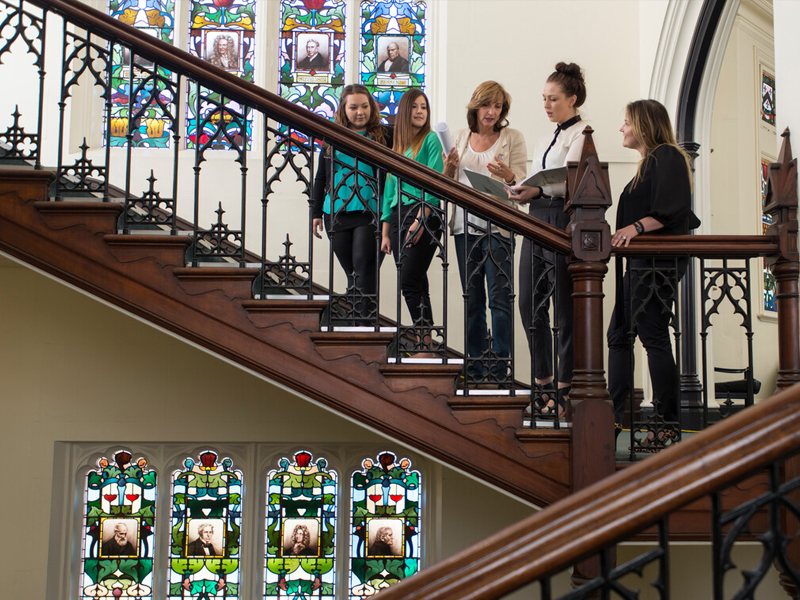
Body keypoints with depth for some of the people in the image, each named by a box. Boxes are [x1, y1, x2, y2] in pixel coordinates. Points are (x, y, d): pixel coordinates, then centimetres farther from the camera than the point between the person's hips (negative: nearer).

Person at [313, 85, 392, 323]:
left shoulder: (385, 136, 4)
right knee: (350, 271, 7)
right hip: (337, 214, 4)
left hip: (370, 213, -4)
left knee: (364, 264, -14)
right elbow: (321, 177, 19)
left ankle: (367, 314, -11)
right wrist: (316, 212, 16)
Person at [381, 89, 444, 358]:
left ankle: (426, 344, -12)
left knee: (409, 281, -15)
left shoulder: (430, 139, 0)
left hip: (424, 216, -6)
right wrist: (385, 233, 15)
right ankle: (423, 345, 6)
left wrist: (420, 220, -17)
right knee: (416, 284, 4)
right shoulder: (397, 145, 20)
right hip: (398, 216, 6)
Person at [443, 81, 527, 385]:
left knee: (500, 296, -8)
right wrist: (449, 167, -7)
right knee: (472, 297, 7)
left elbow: (522, 183, -2)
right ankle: (475, 362, 14)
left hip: (498, 224, -4)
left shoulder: (513, 137, 3)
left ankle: (500, 363, -3)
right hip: (465, 224, 4)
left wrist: (508, 175, -24)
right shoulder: (460, 138, 13)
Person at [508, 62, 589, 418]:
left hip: (564, 220, -8)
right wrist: (519, 190, 3)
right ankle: (543, 381, 16)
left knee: (565, 308, -4)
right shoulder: (544, 141, 22)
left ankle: (564, 388, 3)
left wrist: (538, 190, -32)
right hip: (537, 220, 8)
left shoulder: (582, 133, -3)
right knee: (530, 304, 6)